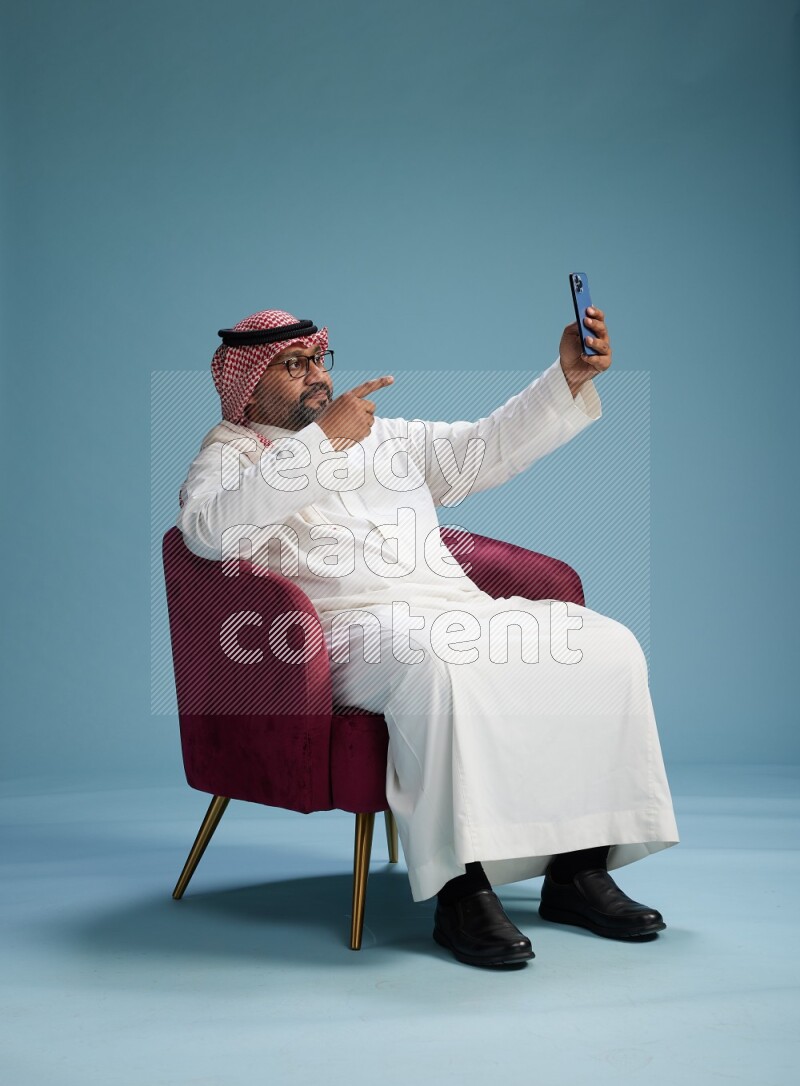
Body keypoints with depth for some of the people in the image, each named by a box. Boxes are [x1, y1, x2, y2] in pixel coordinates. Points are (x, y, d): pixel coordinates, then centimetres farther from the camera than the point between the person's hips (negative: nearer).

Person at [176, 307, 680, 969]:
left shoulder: (386, 436, 29)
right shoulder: (228, 456, 10)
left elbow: (488, 448, 25)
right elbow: (211, 530, -14)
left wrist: (569, 378, 11)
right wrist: (321, 439, -14)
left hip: (462, 609, 7)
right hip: (356, 628, -7)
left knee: (608, 646, -13)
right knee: (444, 665, -40)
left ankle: (579, 870, -12)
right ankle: (460, 889, -34)